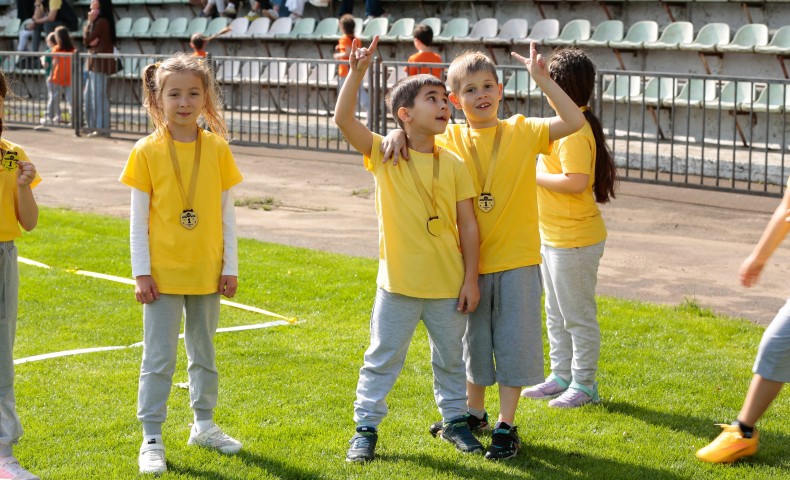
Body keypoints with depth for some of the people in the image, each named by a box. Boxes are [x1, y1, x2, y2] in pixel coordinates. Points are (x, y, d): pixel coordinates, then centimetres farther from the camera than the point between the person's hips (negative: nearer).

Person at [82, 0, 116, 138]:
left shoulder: (101, 21, -14)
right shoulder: (101, 21, 18)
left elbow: (87, 40, -12)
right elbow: (86, 40, 13)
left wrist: (89, 22, -6)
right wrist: (91, 42, -10)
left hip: (100, 63, -10)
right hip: (96, 63, 10)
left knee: (99, 95, -8)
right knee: (89, 95, 14)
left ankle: (102, 128, -7)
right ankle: (94, 125, 19)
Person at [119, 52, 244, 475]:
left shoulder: (217, 148, -1)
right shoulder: (147, 151, -7)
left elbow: (227, 213, 4)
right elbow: (138, 218, -4)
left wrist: (230, 267, 2)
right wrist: (141, 273, -8)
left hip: (207, 272, 3)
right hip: (164, 274, -2)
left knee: (204, 352, 16)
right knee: (159, 358, 1)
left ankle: (204, 425, 31)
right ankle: (151, 439, 10)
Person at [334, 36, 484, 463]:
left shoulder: (453, 165, -1)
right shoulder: (384, 155, -6)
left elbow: (467, 224, 1)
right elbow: (343, 119, -19)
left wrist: (471, 278, -2)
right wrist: (357, 71, -29)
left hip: (448, 284, 2)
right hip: (398, 283, -2)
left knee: (450, 359, 17)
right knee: (382, 360, 7)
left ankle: (455, 420, 34)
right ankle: (366, 428, 18)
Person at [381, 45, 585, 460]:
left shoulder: (522, 132, -6)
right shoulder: (451, 140, 0)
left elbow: (574, 122, -16)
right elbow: (418, 144, 4)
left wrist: (542, 81, -24)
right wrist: (398, 133, -19)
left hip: (516, 261, -2)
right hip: (470, 261, 2)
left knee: (512, 343, 4)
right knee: (473, 342, 17)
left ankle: (506, 426, 16)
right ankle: (474, 414, 36)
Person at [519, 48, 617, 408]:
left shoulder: (574, 131, -22)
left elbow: (575, 181, -30)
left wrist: (535, 176, -20)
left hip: (574, 240, -11)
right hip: (554, 237, 11)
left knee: (579, 316, 2)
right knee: (556, 314, 20)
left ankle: (584, 385, 12)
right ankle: (561, 375, 31)